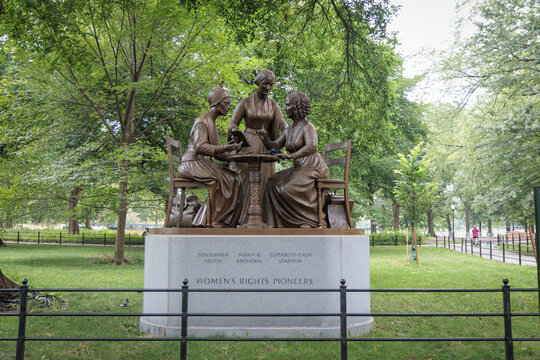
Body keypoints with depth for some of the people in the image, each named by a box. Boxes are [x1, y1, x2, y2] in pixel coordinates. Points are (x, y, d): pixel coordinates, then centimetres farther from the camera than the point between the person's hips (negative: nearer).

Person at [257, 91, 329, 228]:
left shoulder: (307, 126, -11)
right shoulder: (288, 130, 14)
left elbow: (312, 147, -28)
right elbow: (275, 146, 13)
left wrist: (292, 156, -35)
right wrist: (265, 139, -7)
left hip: (313, 167, -8)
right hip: (299, 168, 8)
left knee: (290, 188, -26)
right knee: (273, 183, -4)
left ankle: (311, 221, -11)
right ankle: (276, 222, -2)